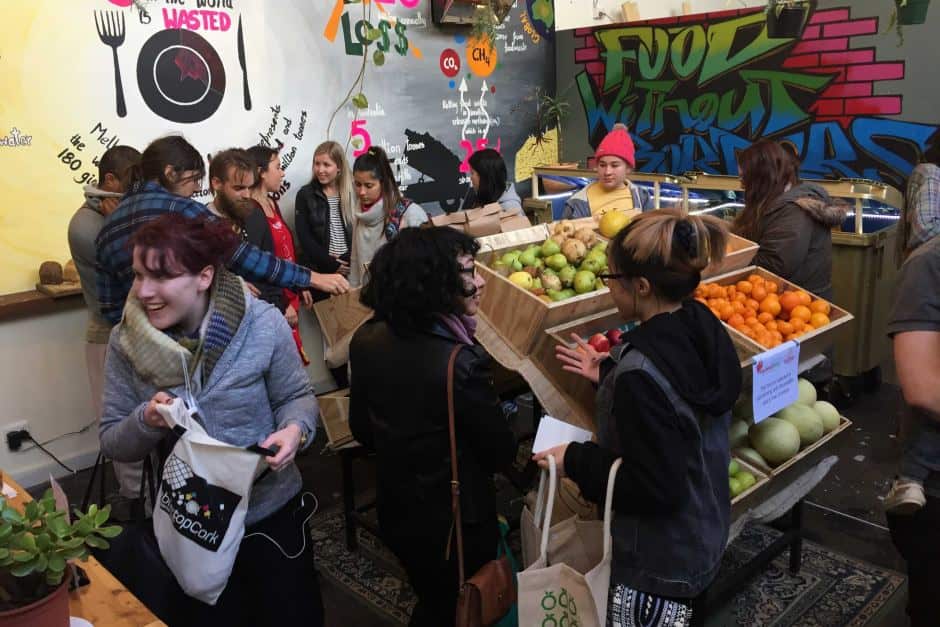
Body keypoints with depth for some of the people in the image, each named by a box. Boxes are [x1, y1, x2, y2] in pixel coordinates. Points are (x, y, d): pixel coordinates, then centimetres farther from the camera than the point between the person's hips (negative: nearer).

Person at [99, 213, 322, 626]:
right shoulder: (125, 340, -11)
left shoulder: (263, 324, -18)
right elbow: (112, 442, -5)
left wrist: (295, 430, -27)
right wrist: (146, 421, -26)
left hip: (271, 509, -1)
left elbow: (297, 396, -5)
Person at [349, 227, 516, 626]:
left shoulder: (367, 340, -11)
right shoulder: (461, 363, -31)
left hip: (393, 513, 6)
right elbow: (501, 453, -17)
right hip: (455, 522, -6)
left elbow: (362, 429, 3)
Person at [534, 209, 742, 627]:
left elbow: (655, 487, -29)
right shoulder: (702, 327, -7)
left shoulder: (642, 371, -33)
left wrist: (576, 461, -19)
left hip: (660, 560, -8)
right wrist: (610, 374, 10)